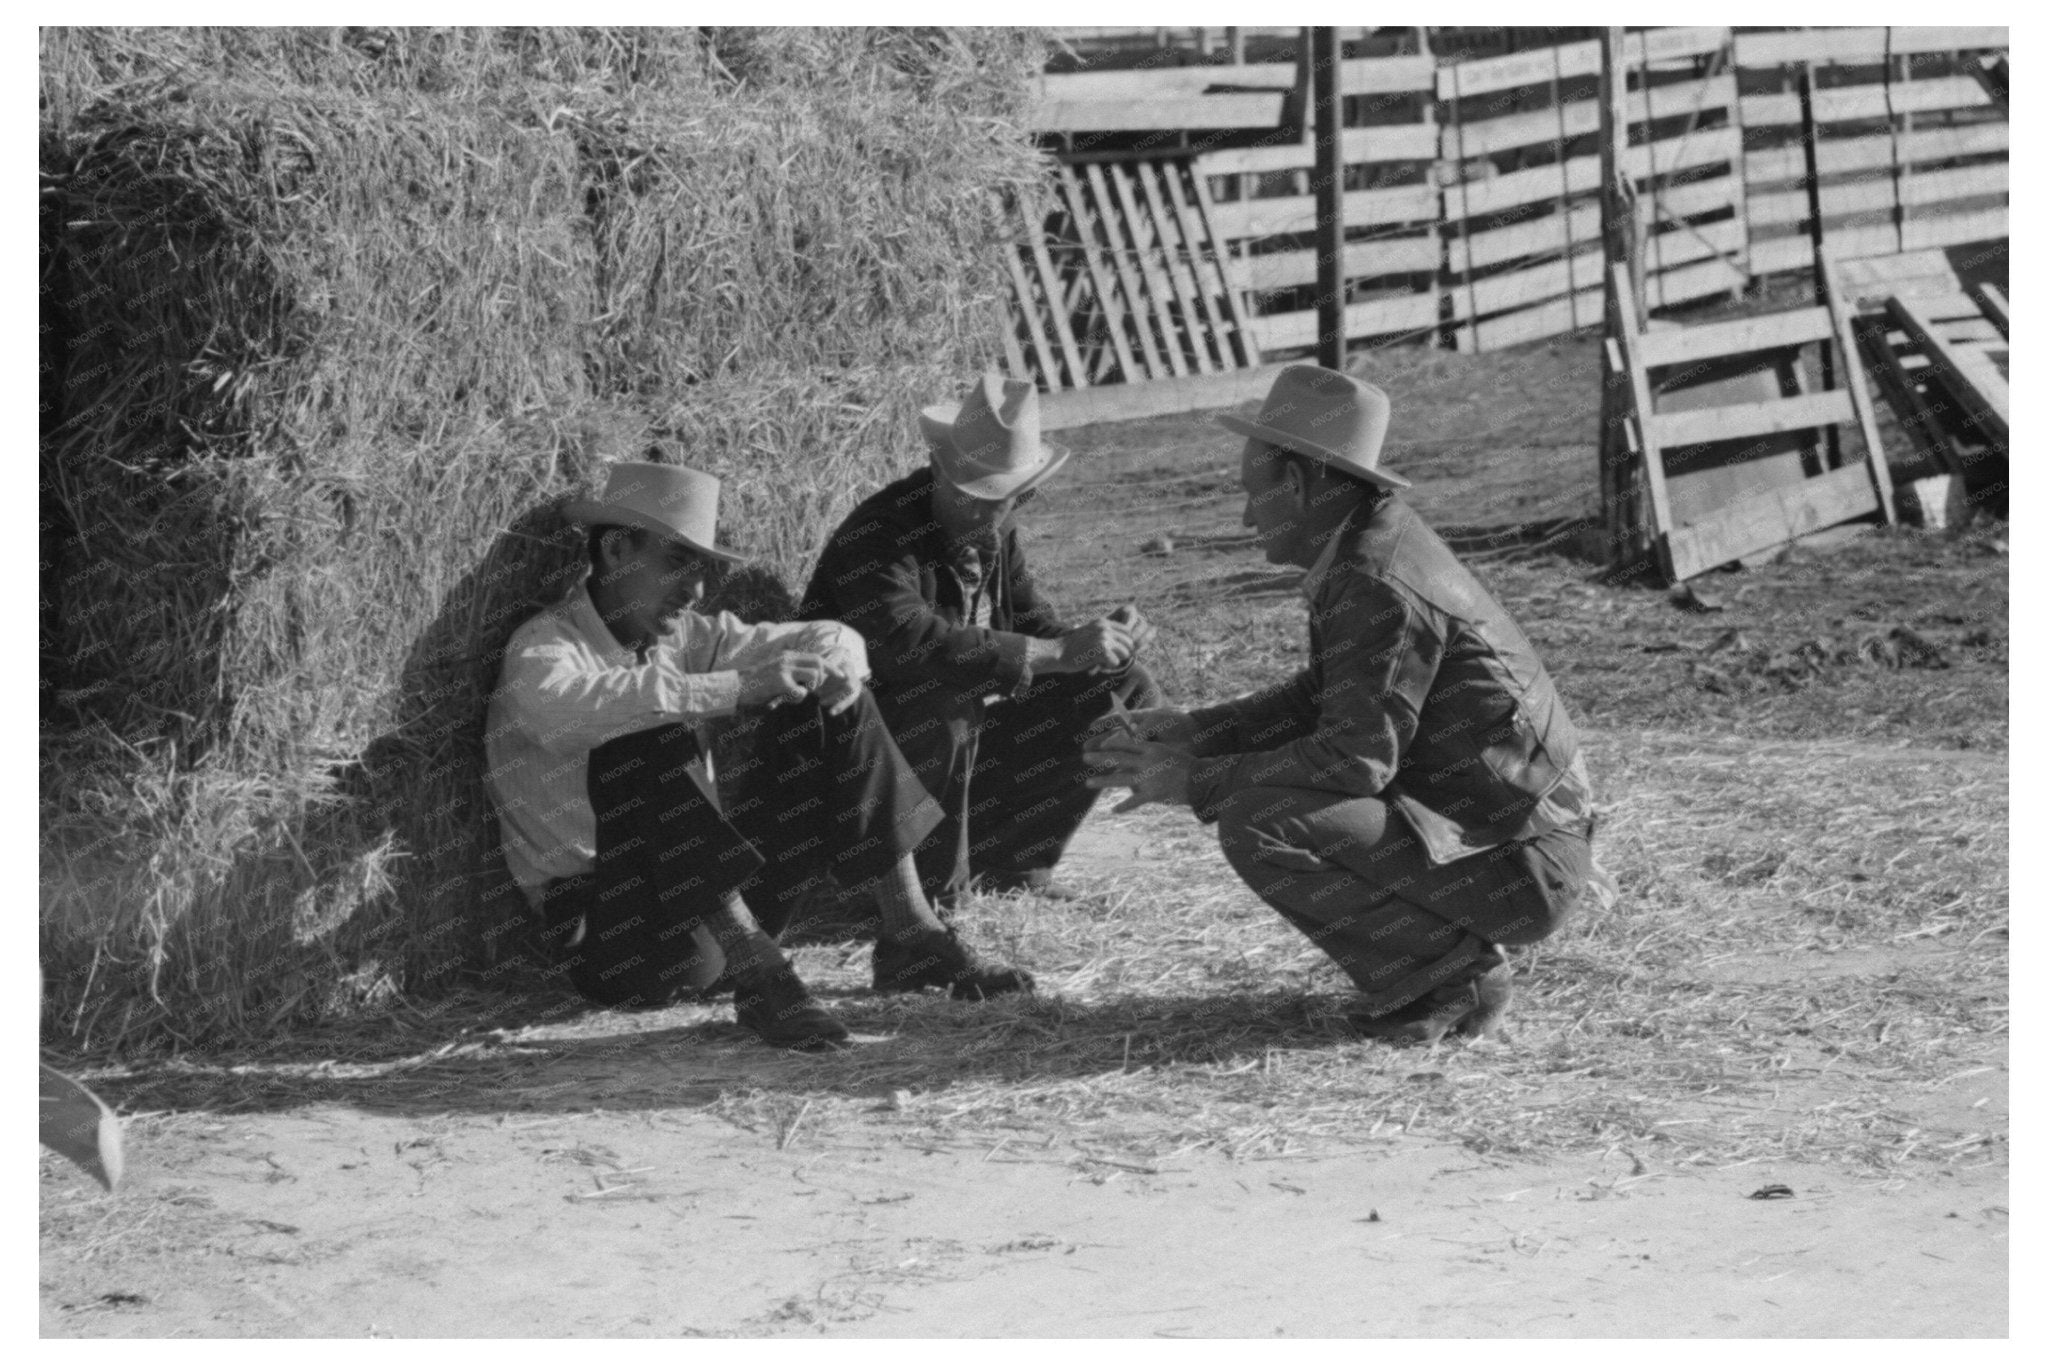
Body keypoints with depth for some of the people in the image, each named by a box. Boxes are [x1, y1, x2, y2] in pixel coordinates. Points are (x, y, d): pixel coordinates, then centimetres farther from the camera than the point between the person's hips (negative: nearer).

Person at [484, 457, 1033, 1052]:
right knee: (643, 746, -32)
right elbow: (578, 708, -34)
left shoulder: (683, 636, 10)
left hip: (712, 897, 7)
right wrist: (738, 689, -38)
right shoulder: (543, 647, -10)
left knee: (821, 712, 1)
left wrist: (837, 663, -15)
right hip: (606, 925, -7)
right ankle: (755, 971, -39)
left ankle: (910, 936, -4)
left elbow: (832, 638, 11)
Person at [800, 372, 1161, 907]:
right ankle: (932, 885, -18)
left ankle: (1008, 861, 8)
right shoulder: (877, 536, -24)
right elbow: (908, 641, -40)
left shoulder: (993, 538, 2)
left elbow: (1032, 625, 6)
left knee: (1125, 692, 0)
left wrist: (1103, 642, -18)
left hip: (959, 742, 8)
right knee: (943, 703, -39)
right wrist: (1059, 652, -39)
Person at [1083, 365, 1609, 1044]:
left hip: (1517, 866, -10)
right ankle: (1451, 944, 12)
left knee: (1258, 822, -23)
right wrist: (1195, 732, 7)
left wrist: (1195, 782, -17)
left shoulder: (1380, 585, -21)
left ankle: (1452, 976, -9)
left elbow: (1357, 756, -25)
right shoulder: (1375, 540, 10)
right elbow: (1322, 698, 18)